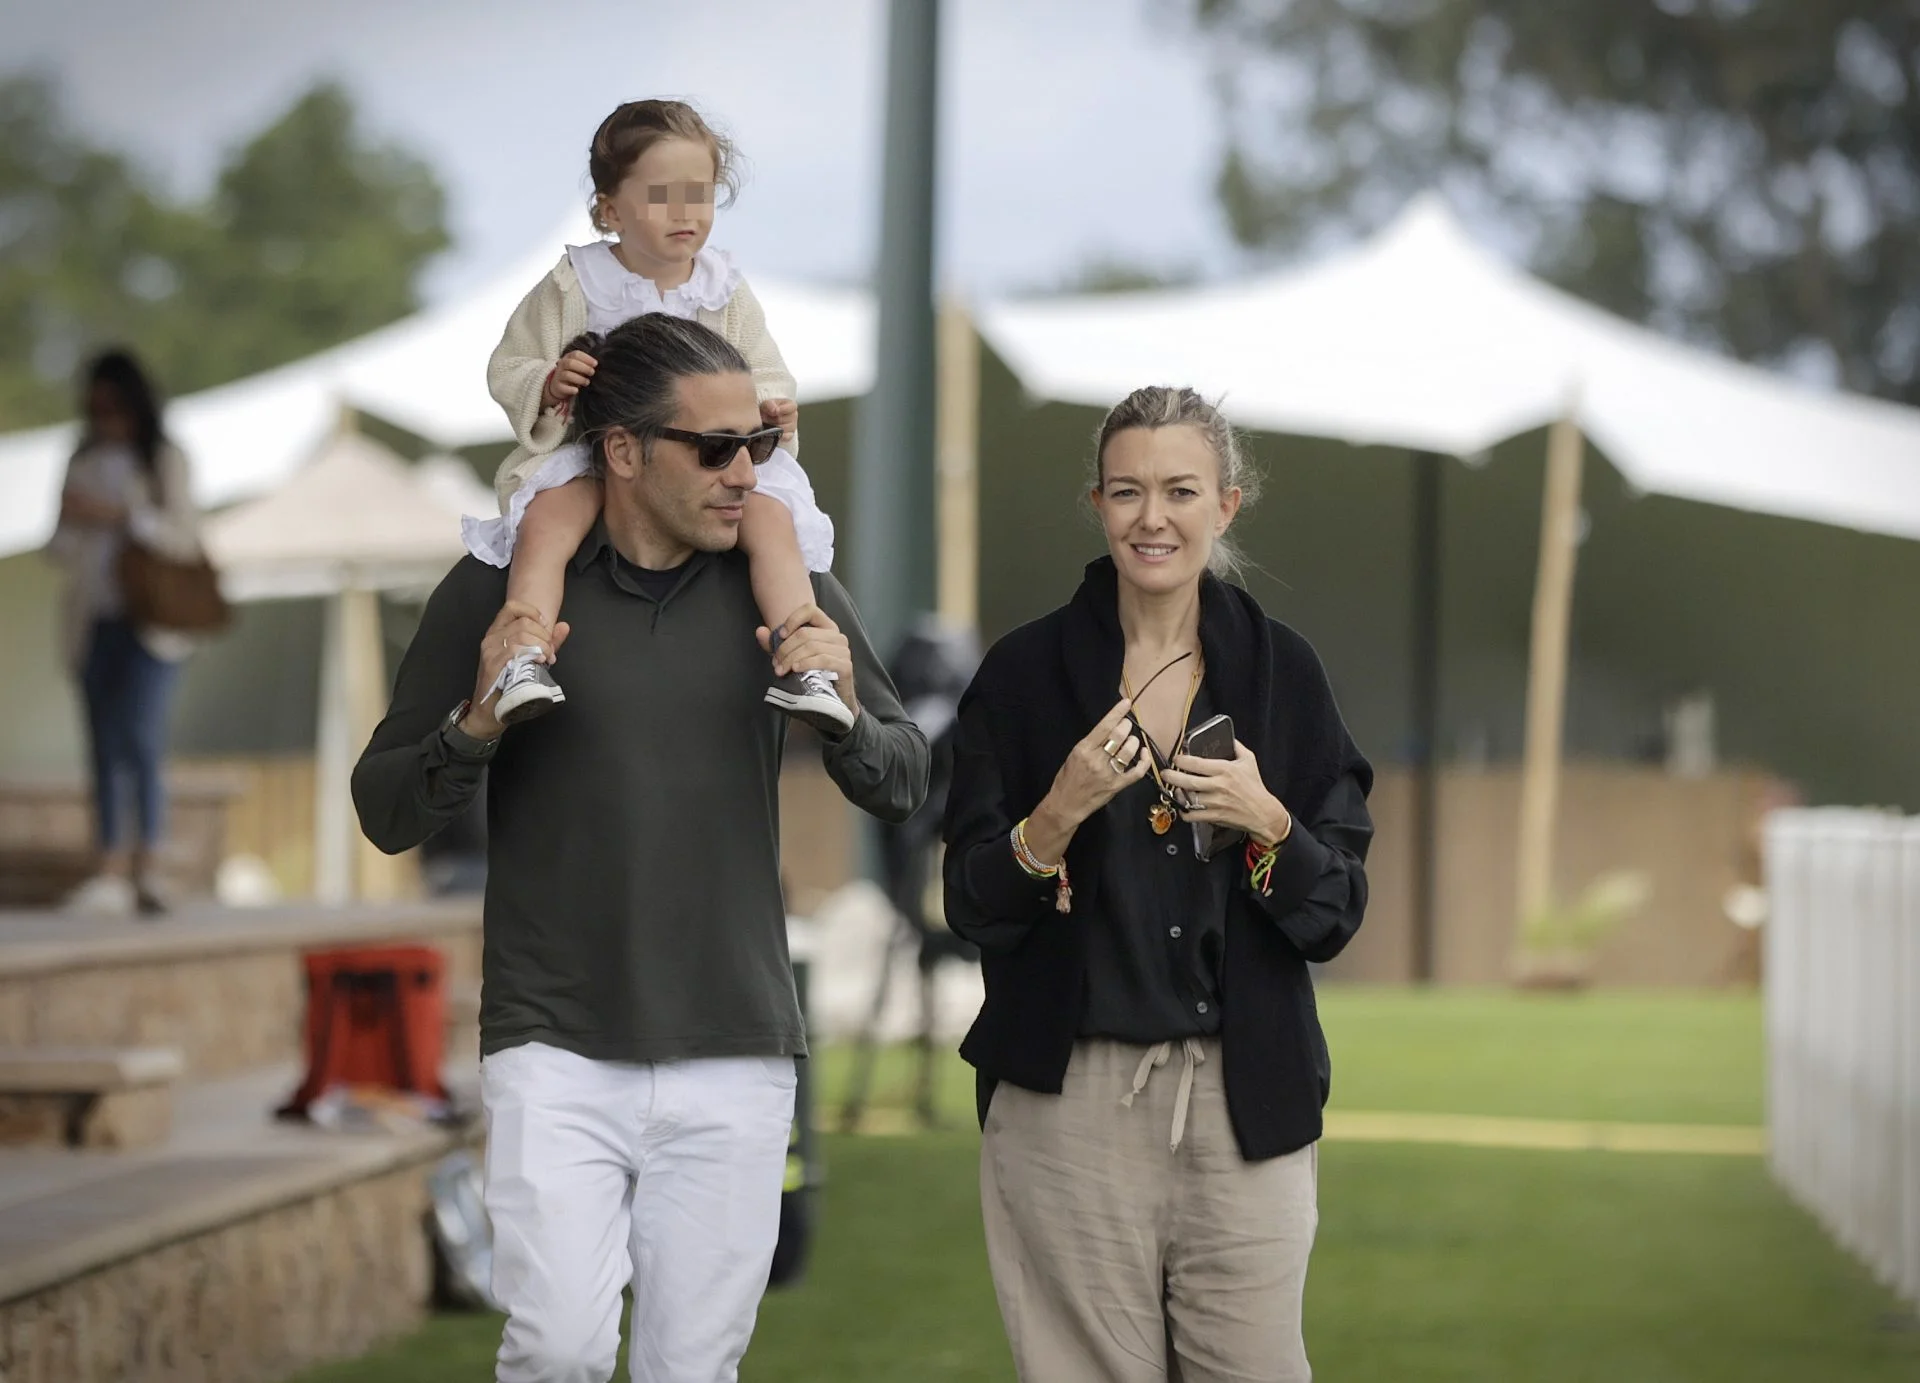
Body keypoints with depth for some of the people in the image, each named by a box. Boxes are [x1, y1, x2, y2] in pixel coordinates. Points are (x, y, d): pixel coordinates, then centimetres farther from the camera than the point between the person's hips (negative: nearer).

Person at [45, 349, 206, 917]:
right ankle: (112, 873, 1)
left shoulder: (164, 461, 2)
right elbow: (63, 550, 15)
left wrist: (117, 515, -16)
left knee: (140, 738, -16)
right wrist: (72, 524, -8)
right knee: (105, 746, 1)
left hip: (150, 621, -4)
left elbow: (184, 538, -7)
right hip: (93, 622, 4)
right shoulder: (84, 463, 14)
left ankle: (148, 868, -15)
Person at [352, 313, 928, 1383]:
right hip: (556, 1045, -2)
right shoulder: (504, 587, -1)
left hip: (735, 1054, 2)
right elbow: (388, 813, 3)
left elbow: (904, 790, 10)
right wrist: (480, 719, -16)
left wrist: (844, 712, -12)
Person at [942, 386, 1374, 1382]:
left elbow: (1336, 916, 6)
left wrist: (1266, 824, -13)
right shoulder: (1026, 672, 2)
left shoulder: (1281, 671, 6)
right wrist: (1059, 814, -16)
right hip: (1068, 1102, -1)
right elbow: (972, 910, 1)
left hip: (1243, 1099, 1)